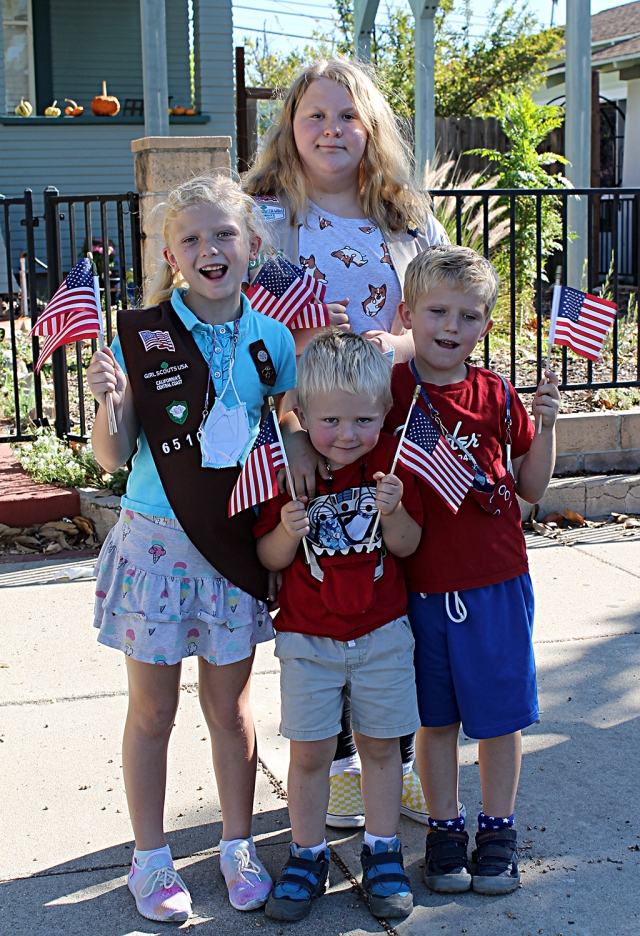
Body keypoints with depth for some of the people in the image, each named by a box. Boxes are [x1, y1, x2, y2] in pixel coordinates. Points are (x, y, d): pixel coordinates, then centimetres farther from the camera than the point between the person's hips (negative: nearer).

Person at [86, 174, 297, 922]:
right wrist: (110, 401, -23)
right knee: (152, 710, 10)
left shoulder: (271, 339, 0)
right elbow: (112, 456, -6)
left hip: (234, 544, 2)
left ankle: (238, 845, 33)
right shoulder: (140, 335, -8)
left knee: (229, 704, 15)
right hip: (155, 541, -2)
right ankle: (150, 857, 27)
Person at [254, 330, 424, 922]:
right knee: (309, 751, 5)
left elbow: (408, 545, -2)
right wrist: (289, 531, -25)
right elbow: (269, 558, -4)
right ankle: (308, 856, 22)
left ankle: (382, 853, 26)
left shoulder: (390, 460, -6)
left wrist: (392, 511, -22)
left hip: (382, 633, 1)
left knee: (380, 744, 11)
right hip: (308, 637, -1)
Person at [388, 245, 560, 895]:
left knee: (499, 713, 11)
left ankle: (498, 830, 28)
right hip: (419, 585, -1)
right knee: (435, 717, 13)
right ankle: (444, 830, 29)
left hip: (495, 582, 1)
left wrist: (544, 424, -7)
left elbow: (531, 488, 5)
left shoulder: (497, 396, -1)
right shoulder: (388, 389, -5)